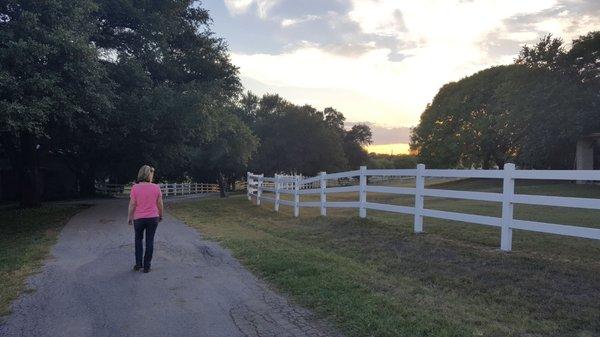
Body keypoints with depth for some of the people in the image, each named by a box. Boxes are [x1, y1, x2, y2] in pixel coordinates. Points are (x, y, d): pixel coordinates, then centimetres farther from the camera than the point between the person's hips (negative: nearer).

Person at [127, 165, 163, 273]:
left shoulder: (135, 187, -10)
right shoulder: (156, 187, -7)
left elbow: (132, 204, -8)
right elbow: (160, 203, 0)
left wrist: (129, 217, 5)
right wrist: (161, 215, 15)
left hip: (138, 218, 0)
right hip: (153, 218, 0)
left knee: (138, 240, 20)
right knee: (150, 241, 9)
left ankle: (138, 263, 19)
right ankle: (147, 266, 12)